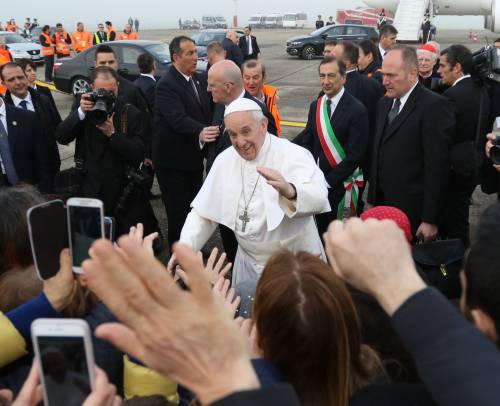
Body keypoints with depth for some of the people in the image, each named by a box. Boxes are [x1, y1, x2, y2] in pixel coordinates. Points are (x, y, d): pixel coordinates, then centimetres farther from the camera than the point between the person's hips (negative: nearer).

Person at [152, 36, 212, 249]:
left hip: (194, 157, 8)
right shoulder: (167, 84, -19)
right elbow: (178, 119, -32)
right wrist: (200, 132, -49)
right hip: (174, 159, -8)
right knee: (178, 211, 2)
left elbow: (206, 111, 14)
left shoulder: (198, 79, 7)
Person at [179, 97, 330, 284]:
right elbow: (203, 212, 2)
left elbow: (319, 198, -36)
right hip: (249, 262, 4)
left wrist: (289, 190, -56)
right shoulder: (224, 160, -3)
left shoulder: (293, 155, -18)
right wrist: (185, 248, -14)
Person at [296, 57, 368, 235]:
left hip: (341, 185, -5)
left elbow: (355, 155, -15)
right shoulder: (315, 106, 6)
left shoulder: (356, 110, -13)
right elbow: (307, 141, 10)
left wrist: (328, 181, -15)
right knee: (320, 231, 16)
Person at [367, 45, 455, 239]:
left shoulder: (434, 106, -14)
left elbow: (437, 167, -16)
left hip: (413, 211, -6)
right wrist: (373, 200, 12)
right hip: (383, 203, 6)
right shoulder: (384, 103, 11)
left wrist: (430, 219, -16)